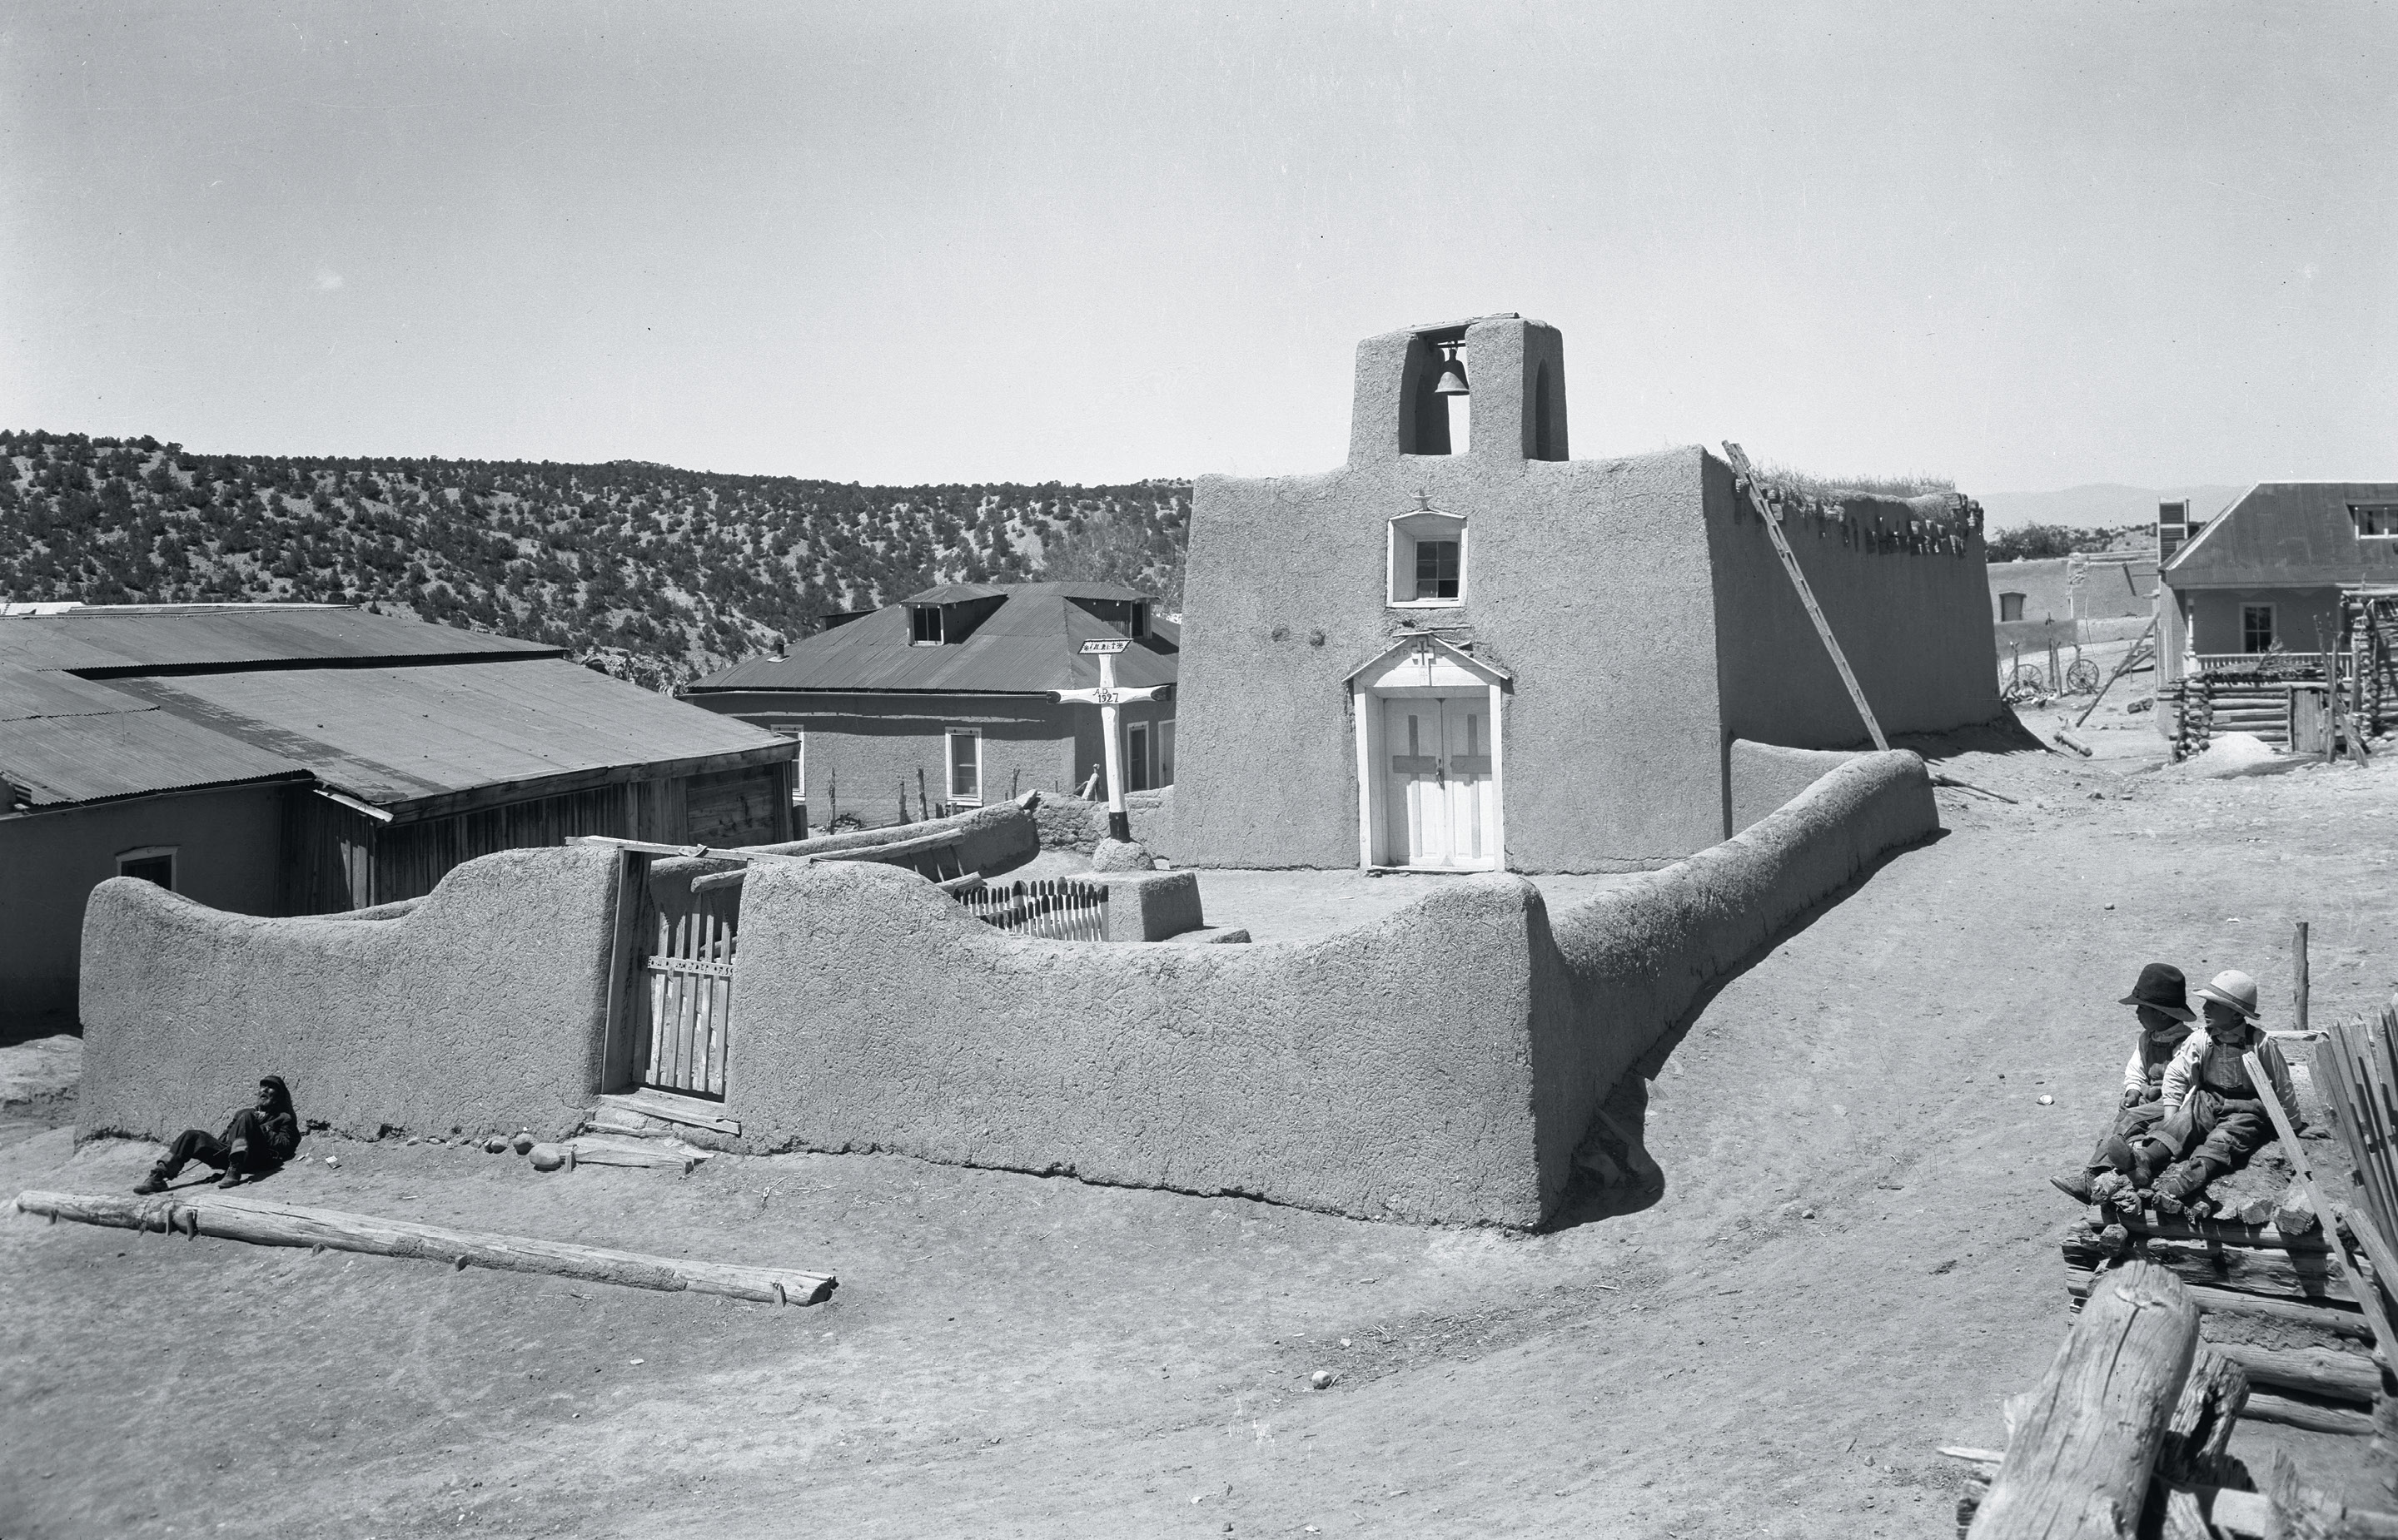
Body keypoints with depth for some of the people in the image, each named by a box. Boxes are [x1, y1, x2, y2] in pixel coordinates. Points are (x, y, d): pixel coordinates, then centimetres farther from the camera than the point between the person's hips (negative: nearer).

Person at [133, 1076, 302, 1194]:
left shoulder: (284, 1118, 18)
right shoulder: (245, 1112, 36)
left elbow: (285, 1147, 1)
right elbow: (223, 1138, 28)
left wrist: (262, 1128, -3)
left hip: (255, 1160, -6)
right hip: (227, 1153, 6)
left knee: (247, 1117, -29)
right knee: (192, 1135, -10)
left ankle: (234, 1173, -44)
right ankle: (158, 1176, -22)